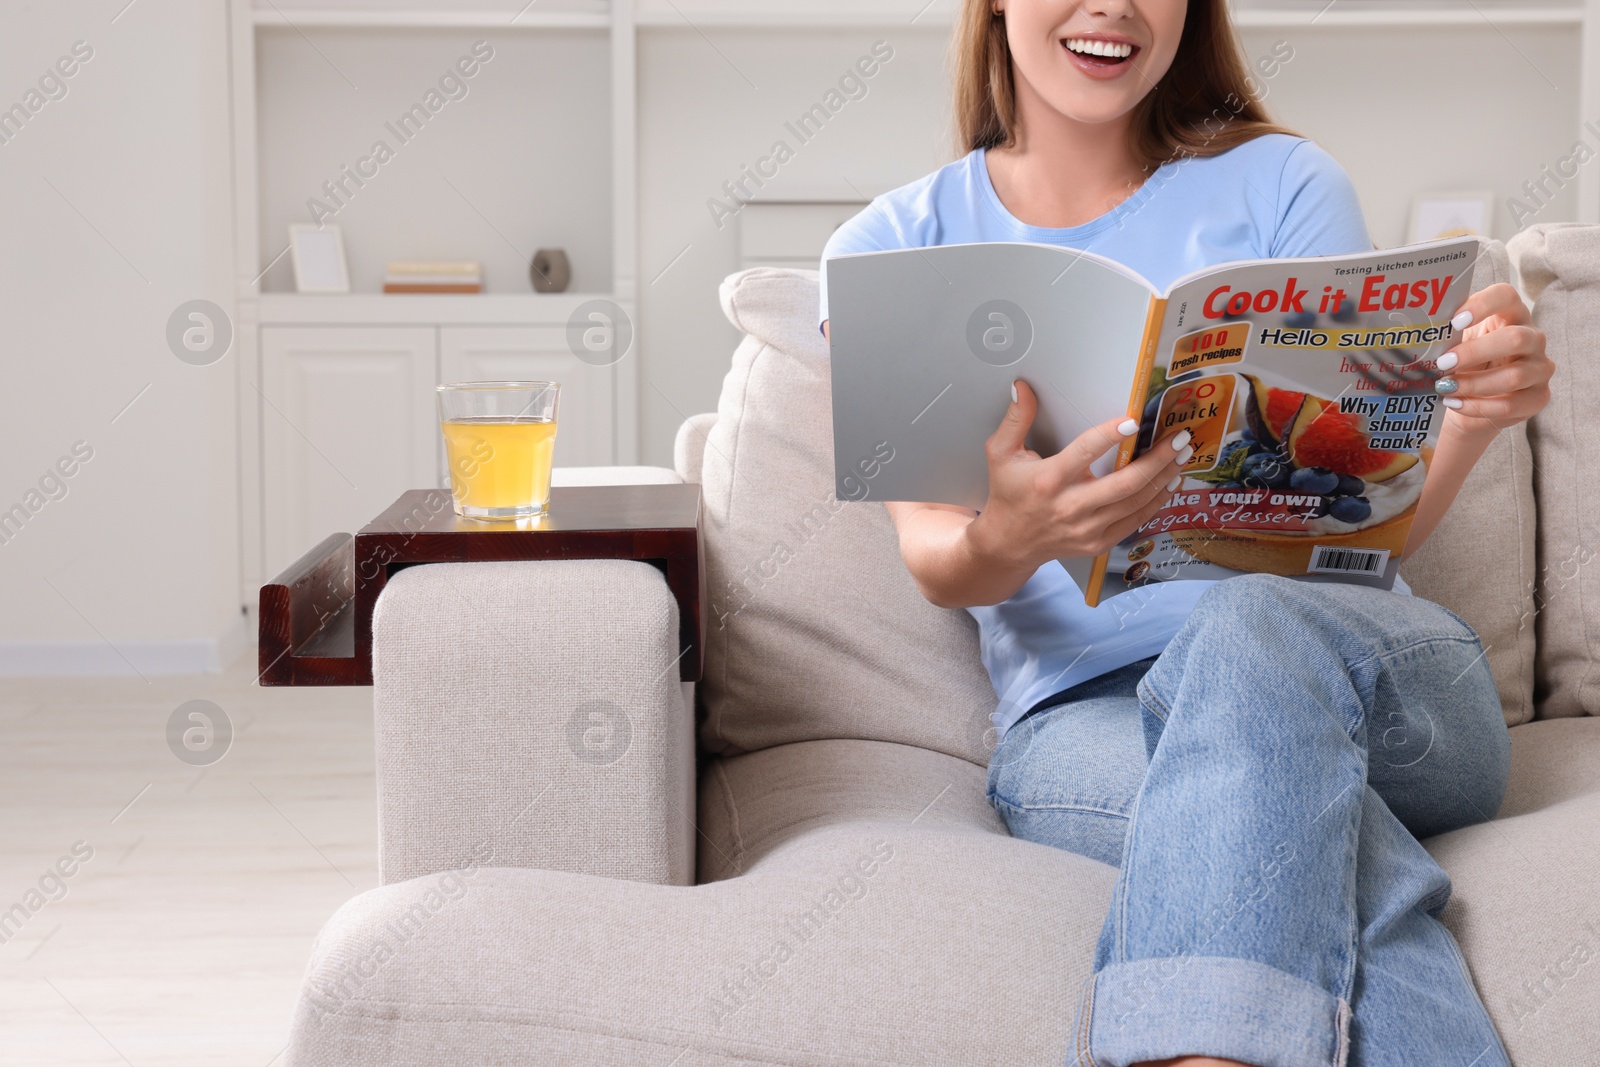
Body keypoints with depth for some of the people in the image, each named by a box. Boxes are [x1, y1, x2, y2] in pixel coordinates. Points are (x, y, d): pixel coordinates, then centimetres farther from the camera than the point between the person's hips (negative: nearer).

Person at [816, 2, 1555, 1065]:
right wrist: (1006, 541, -27)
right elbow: (933, 556, -2)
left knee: (1261, 626, -37)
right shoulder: (894, 250, 11)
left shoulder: (1281, 185, 11)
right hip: (1077, 710, -1)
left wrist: (1473, 415, -17)